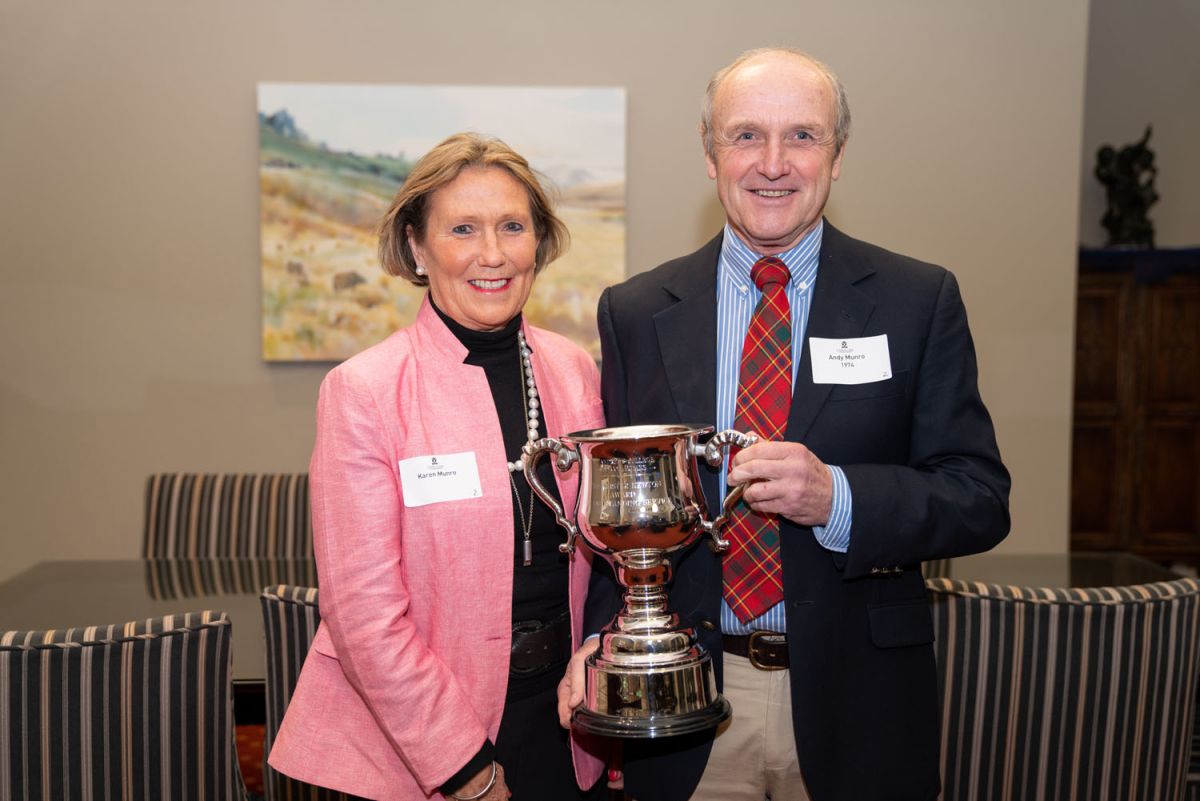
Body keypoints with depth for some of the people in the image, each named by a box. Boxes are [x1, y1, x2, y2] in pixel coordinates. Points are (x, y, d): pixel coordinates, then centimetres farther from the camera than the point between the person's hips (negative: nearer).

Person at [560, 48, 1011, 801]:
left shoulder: (920, 301, -4)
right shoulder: (635, 311, 1)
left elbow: (980, 498, -7)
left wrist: (835, 497, -23)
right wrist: (602, 633, -11)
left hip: (856, 705, 0)